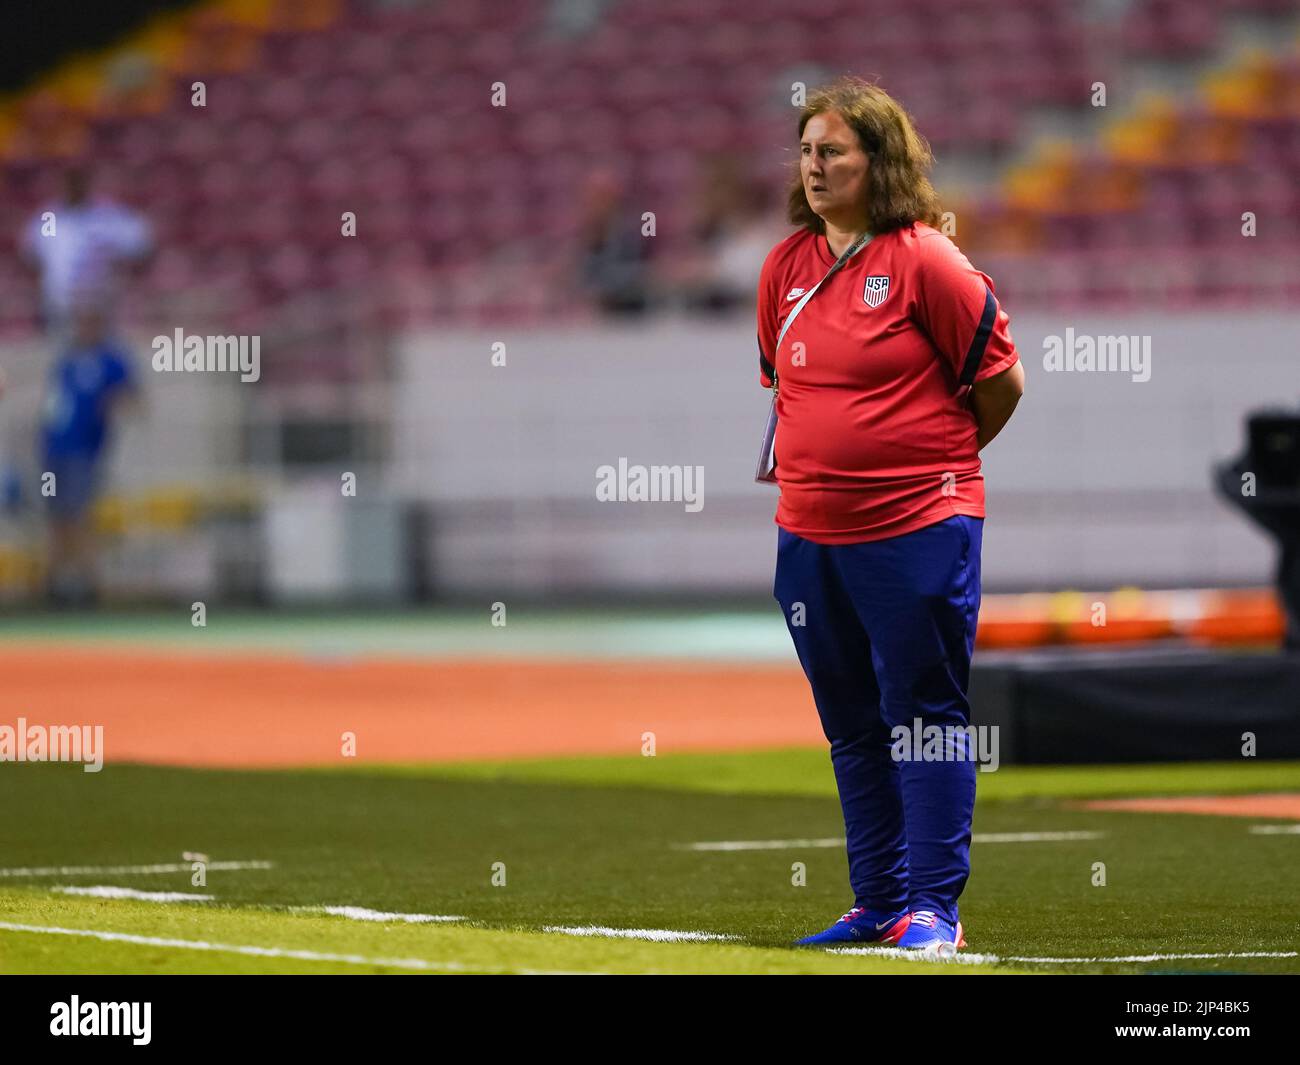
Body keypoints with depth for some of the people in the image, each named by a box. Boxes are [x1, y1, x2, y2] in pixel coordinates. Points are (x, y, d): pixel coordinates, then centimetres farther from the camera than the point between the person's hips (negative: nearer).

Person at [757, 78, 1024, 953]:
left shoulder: (925, 259, -10)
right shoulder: (788, 264, 8)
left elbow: (1001, 379, -4)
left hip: (918, 529, -7)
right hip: (810, 531, 7)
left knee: (925, 716, -2)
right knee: (853, 726, 12)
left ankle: (933, 906, 1)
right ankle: (878, 904, 21)